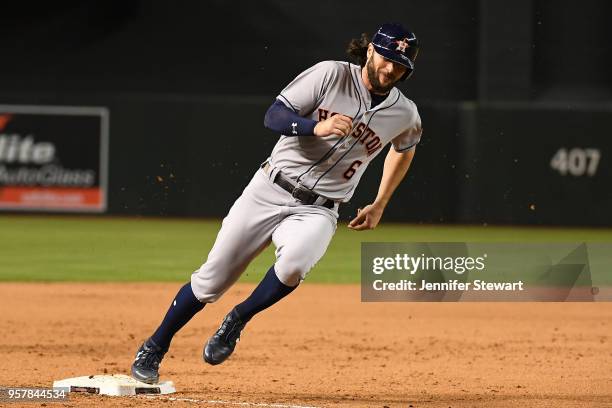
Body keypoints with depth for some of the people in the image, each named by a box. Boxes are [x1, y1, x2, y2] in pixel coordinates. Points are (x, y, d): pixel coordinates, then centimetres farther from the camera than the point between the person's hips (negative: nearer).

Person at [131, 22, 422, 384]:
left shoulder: (406, 114, 1)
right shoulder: (331, 74, -8)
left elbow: (405, 147, 25)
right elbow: (274, 116, -11)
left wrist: (379, 206, 21)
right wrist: (316, 127, -30)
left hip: (316, 211, 1)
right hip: (269, 191, -1)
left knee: (295, 261, -34)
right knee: (212, 279, 0)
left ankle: (237, 322, -11)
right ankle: (154, 348, 20)